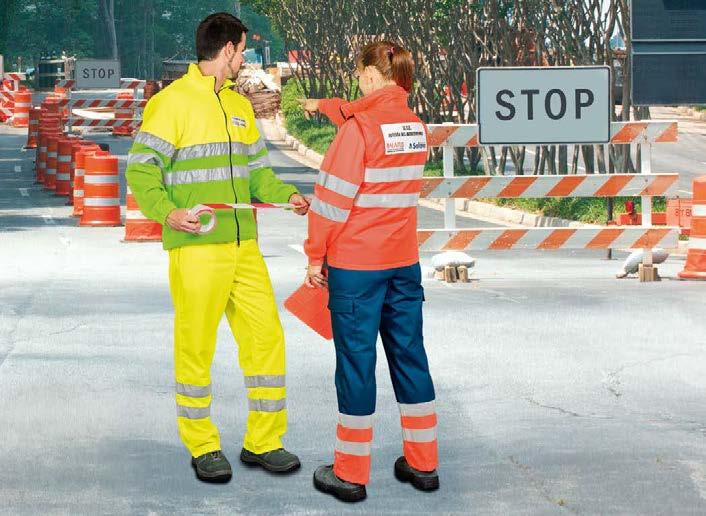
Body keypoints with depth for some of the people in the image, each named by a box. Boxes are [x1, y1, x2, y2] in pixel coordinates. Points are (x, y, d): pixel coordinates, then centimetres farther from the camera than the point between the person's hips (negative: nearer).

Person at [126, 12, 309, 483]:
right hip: (196, 248, -7)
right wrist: (166, 212, -25)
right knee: (196, 347, 1)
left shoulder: (240, 105, 16)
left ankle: (263, 442, 16)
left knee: (266, 337, 5)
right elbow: (140, 170, -10)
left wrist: (287, 195, 3)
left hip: (244, 245, 7)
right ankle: (203, 447, 14)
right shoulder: (173, 101, -7)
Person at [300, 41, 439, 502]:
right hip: (404, 261, 6)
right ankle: (423, 464, 20)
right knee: (409, 356, 13)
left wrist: (316, 256, -4)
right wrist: (324, 107, 39)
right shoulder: (416, 126, 4)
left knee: (355, 363, 0)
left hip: (355, 264, -6)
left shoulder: (358, 129, -16)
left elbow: (333, 198, -14)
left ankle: (351, 475, 7)